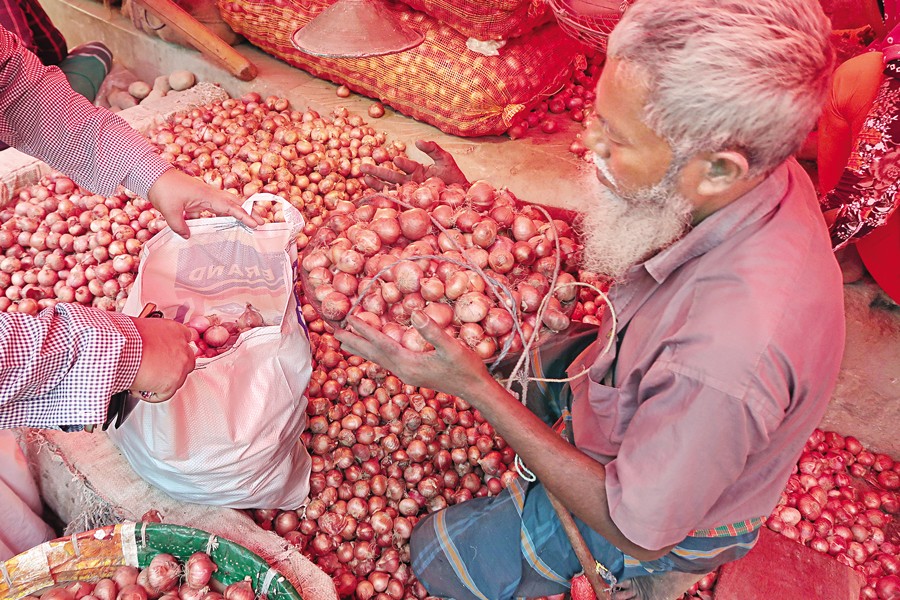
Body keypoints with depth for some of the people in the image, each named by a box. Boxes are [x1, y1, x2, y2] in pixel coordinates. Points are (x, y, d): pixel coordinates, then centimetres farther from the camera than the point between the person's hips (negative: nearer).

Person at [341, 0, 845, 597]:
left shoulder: (730, 349, -47)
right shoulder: (756, 168, -21)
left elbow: (637, 530, -30)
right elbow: (612, 231, 0)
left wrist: (474, 387, -32)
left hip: (663, 519, -6)